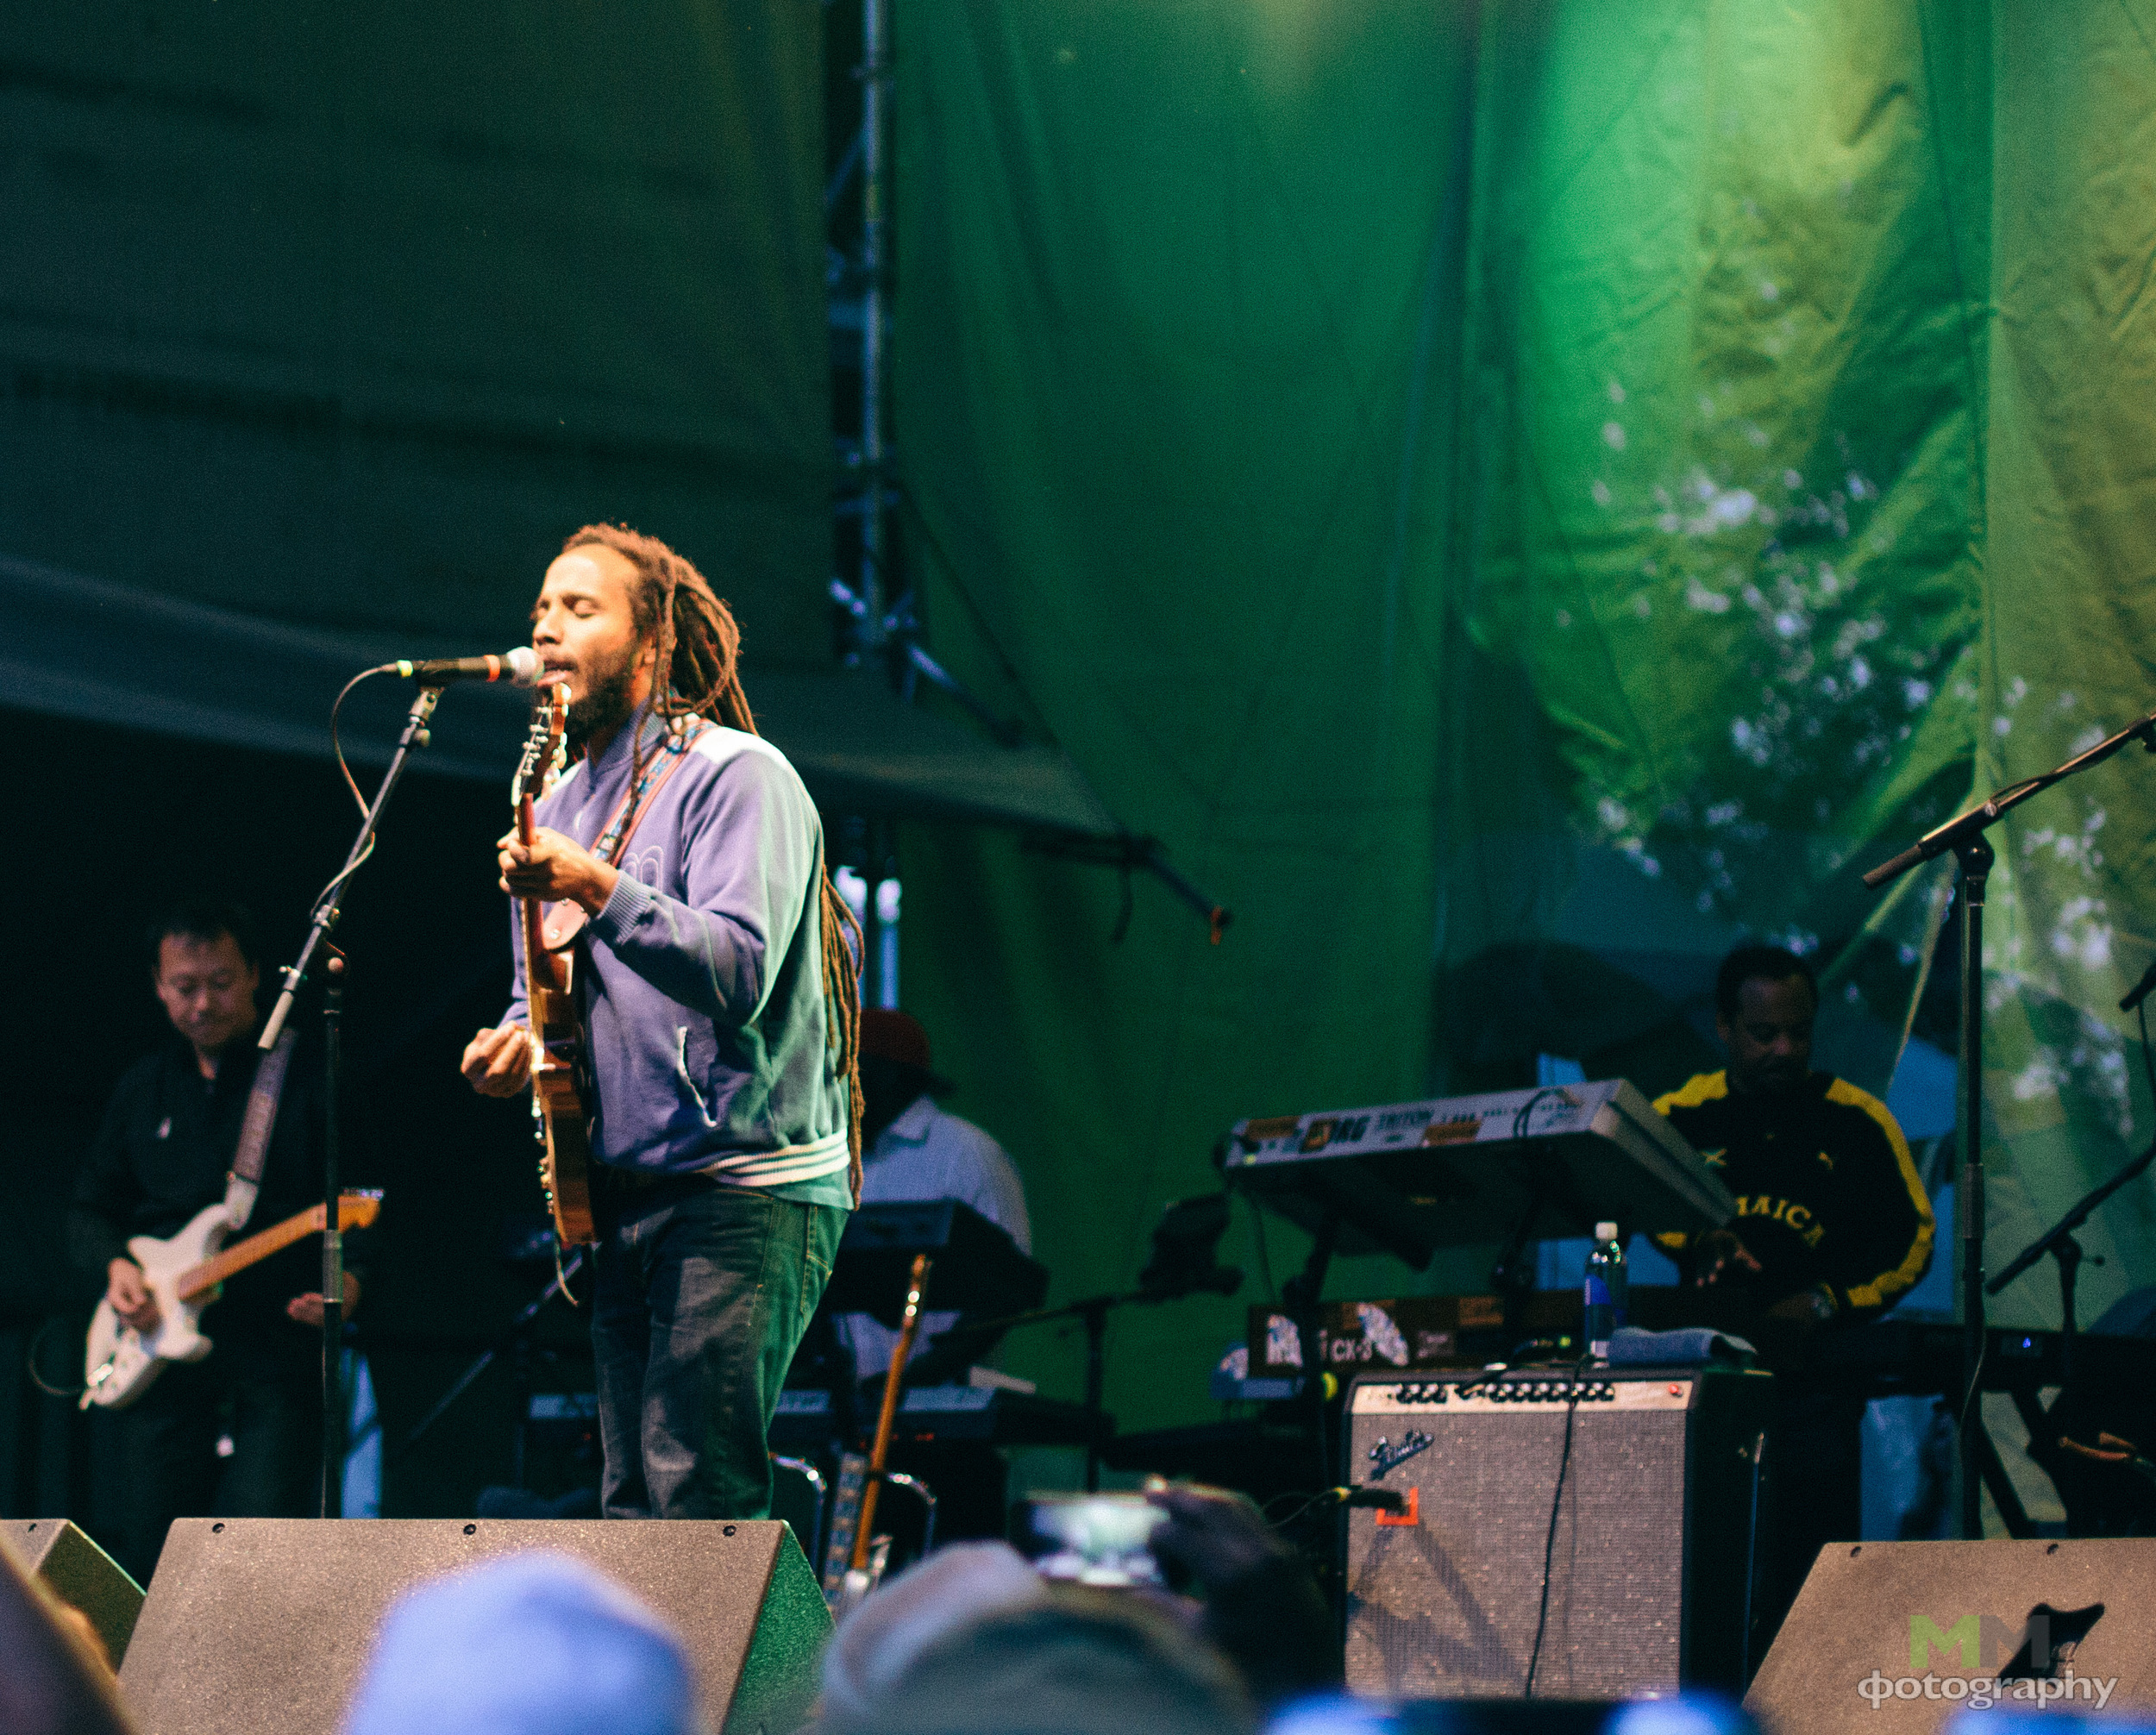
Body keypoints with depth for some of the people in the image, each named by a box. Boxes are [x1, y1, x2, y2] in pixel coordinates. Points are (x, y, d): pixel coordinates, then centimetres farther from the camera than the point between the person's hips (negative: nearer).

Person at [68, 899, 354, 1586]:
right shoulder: (144, 1088, 17)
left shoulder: (309, 1079, 3)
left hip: (278, 1355, -4)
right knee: (152, 1555, 2)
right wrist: (114, 1265, 0)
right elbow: (88, 1210, 21)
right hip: (155, 1359, 4)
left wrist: (349, 1280, -18)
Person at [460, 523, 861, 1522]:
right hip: (623, 1195, 8)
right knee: (632, 1505, 5)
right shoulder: (563, 802, 18)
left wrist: (598, 891, -32)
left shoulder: (736, 776, -7)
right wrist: (517, 1039, 6)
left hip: (742, 1194, -8)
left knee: (697, 1500, -16)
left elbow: (739, 971, -21)